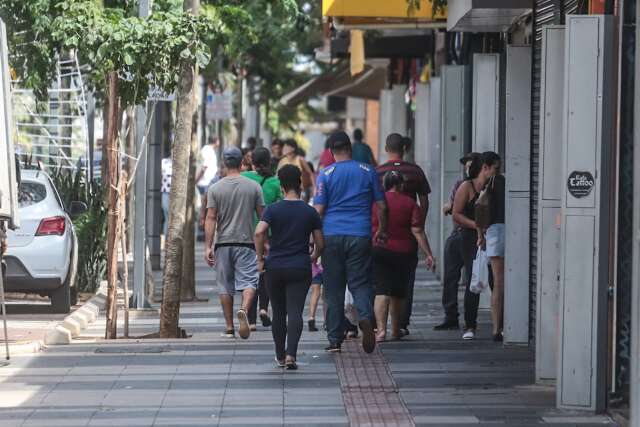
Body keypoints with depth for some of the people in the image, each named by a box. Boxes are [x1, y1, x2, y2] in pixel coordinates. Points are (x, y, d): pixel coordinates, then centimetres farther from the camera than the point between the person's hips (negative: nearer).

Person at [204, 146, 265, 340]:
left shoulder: (215, 188, -1)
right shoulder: (254, 187, 0)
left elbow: (210, 219, -6)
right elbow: (262, 217, 4)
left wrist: (208, 247, -6)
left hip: (223, 244, 1)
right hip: (246, 243, -1)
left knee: (225, 287, 9)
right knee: (248, 281, -3)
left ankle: (229, 327, 11)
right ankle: (244, 310, -31)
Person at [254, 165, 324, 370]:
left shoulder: (273, 209, -2)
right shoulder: (310, 212, 1)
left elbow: (259, 232, -17)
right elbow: (320, 243, 2)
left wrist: (260, 258, -5)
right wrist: (313, 257, 23)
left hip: (275, 267, 1)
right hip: (300, 268, -1)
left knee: (278, 313, 13)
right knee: (295, 312, -6)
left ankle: (280, 356, 23)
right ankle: (291, 354, -23)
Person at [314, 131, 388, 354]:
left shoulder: (325, 174, 1)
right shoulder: (368, 171, 5)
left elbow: (318, 209, -3)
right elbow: (381, 205, 8)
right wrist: (382, 230, 22)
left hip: (332, 236, 0)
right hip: (360, 235, 0)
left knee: (333, 288, 6)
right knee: (360, 283, 5)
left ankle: (335, 339, 7)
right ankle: (366, 317, -25)